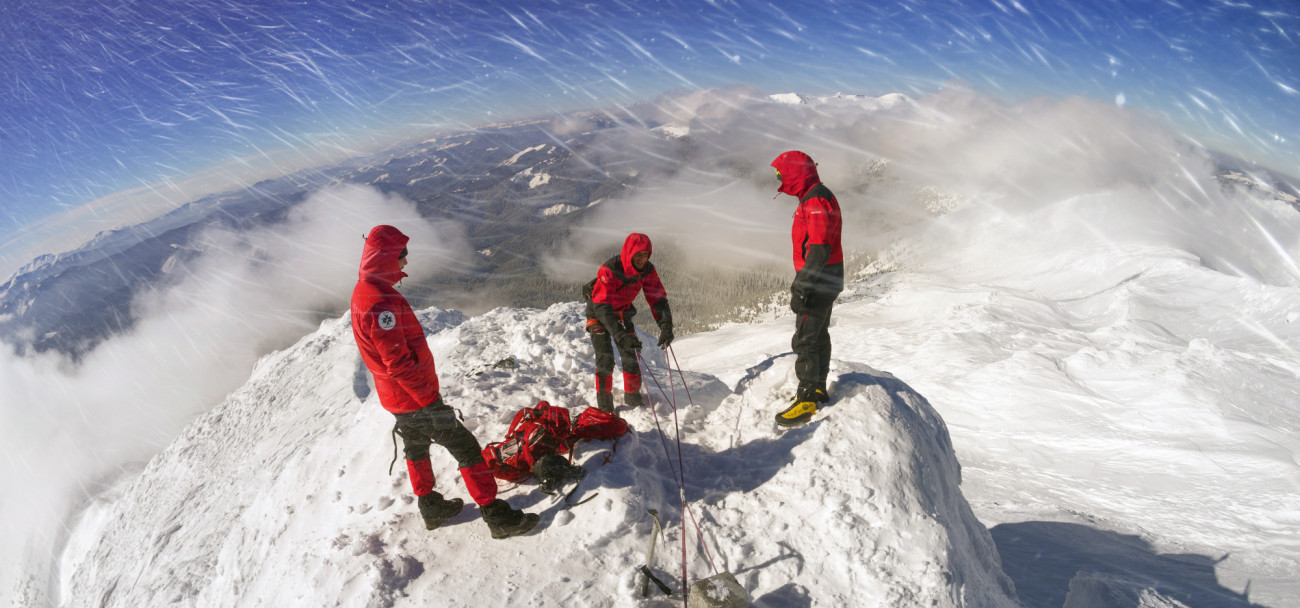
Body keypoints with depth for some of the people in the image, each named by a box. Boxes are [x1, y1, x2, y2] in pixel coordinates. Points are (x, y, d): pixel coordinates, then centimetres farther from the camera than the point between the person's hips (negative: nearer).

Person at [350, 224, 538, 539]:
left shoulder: (363, 292, 6)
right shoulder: (381, 302, -28)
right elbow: (398, 363, -28)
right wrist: (431, 401, -22)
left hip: (395, 396, 11)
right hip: (414, 398, -10)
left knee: (416, 447, 24)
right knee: (465, 447, -3)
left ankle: (430, 506, 43)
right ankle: (496, 515, 5)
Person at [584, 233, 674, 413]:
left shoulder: (647, 270, -17)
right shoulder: (608, 270, -34)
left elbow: (658, 298, -15)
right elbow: (602, 307, -39)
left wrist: (666, 325, -32)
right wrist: (621, 336, -48)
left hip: (622, 313, 5)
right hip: (598, 314, -5)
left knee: (631, 355, 0)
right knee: (605, 358, -13)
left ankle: (632, 395, 20)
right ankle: (604, 402, 3)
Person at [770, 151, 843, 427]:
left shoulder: (816, 200, -18)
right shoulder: (815, 198, 16)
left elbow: (820, 248, -26)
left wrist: (801, 286, -28)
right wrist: (803, 281, 23)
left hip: (819, 279, -11)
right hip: (826, 279, 11)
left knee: (804, 339, -7)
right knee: (818, 334, 18)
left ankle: (806, 400, 0)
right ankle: (819, 389, 31)